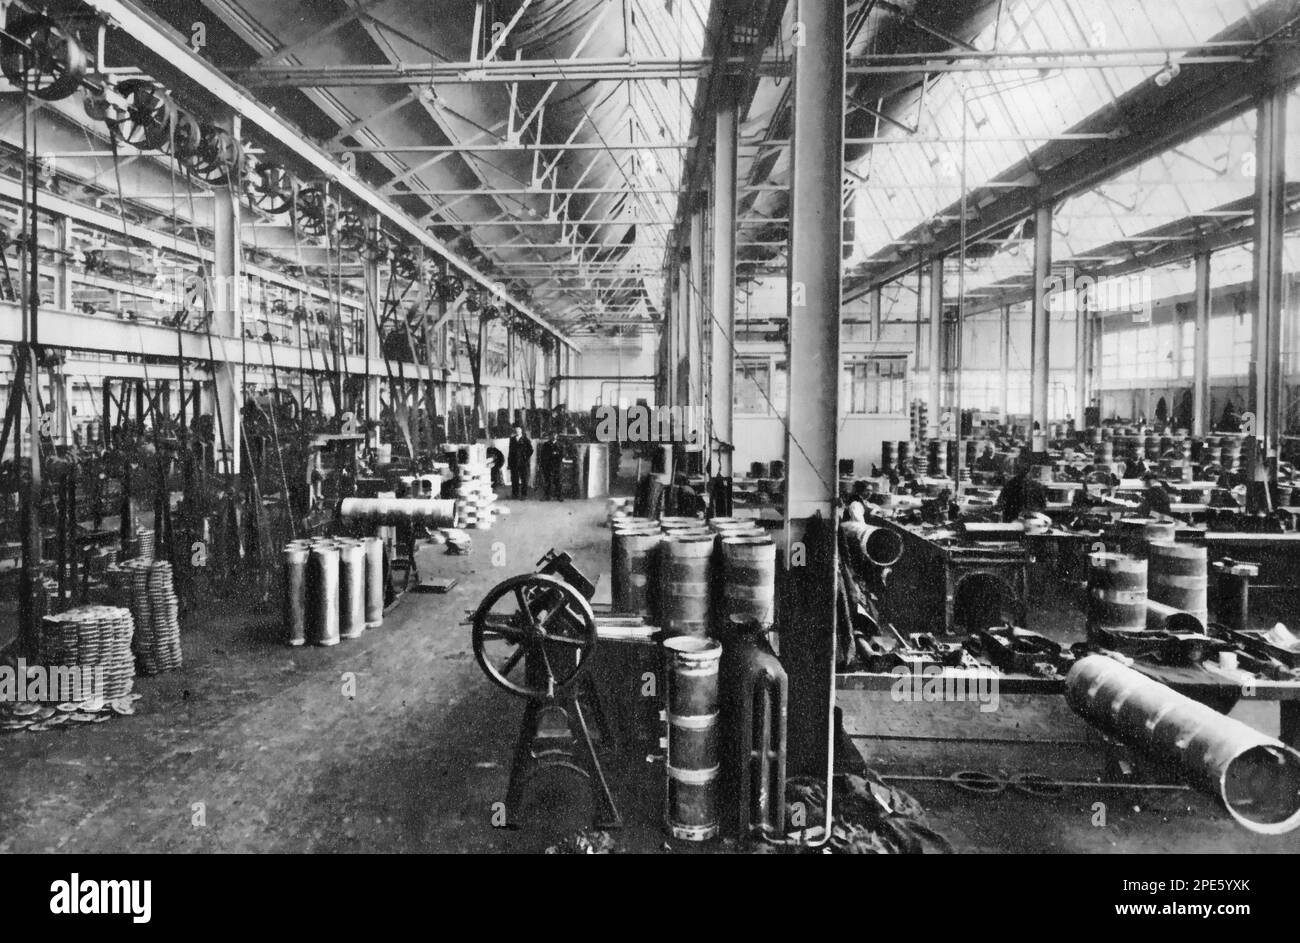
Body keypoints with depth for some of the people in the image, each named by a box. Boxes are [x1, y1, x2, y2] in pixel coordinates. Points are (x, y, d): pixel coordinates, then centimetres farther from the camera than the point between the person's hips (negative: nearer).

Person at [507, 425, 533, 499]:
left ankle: (524, 494, 5)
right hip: (513, 462, 3)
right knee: (514, 479, 5)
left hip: (523, 462, -3)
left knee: (524, 478, -1)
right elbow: (511, 449, 13)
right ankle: (515, 493, 12)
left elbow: (530, 450, -1)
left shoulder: (526, 439, 0)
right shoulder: (512, 439, 11)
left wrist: (527, 458, -7)